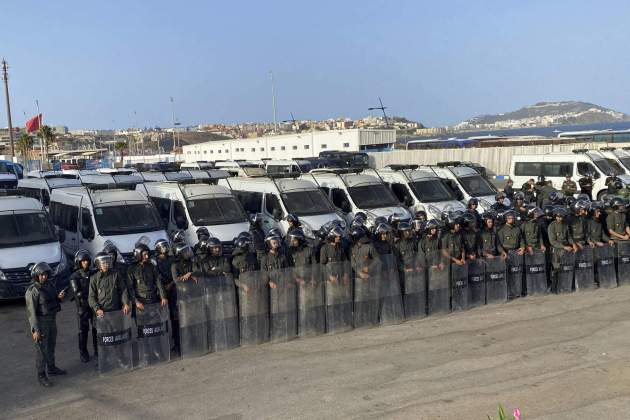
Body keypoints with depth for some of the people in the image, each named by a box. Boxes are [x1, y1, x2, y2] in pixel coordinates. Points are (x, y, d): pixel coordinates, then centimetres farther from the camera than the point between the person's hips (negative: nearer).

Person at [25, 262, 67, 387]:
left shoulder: (49, 285, 4)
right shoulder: (33, 290, -18)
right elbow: (31, 311, -19)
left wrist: (59, 297, -7)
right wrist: (35, 330, -21)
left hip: (52, 320, 8)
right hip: (41, 322, -7)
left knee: (51, 346, 20)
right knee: (41, 349, 0)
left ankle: (51, 368, 37)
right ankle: (41, 375, 10)